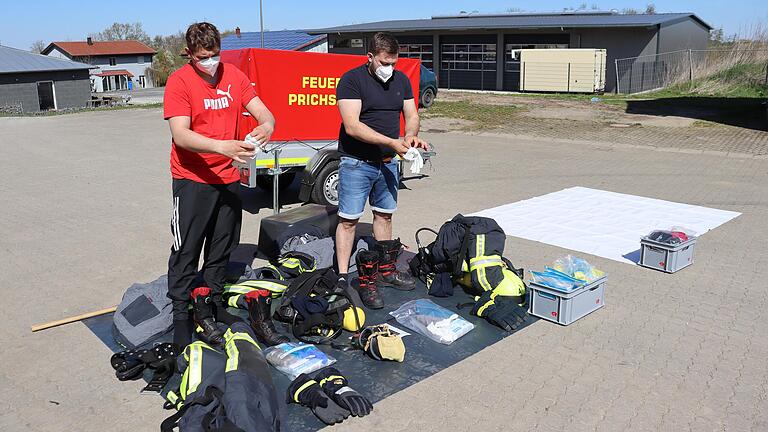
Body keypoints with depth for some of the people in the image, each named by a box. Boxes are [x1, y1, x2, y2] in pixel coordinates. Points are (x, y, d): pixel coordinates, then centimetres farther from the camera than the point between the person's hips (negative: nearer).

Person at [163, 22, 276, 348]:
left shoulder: (234, 76, 4)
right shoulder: (178, 82, -10)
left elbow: (264, 113, 1)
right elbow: (180, 135, -21)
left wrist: (266, 126, -24)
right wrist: (221, 146, -36)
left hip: (227, 178, 5)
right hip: (192, 179, -5)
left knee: (222, 249, 14)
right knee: (186, 252, -1)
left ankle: (209, 306, 29)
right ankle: (181, 315, 9)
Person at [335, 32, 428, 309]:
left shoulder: (401, 80, 8)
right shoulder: (352, 80, -13)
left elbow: (411, 115, 9)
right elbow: (352, 126, -22)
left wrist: (410, 135, -15)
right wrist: (392, 142, -28)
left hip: (388, 162, 7)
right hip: (356, 162, -6)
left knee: (384, 215, 16)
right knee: (348, 220, -4)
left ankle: (385, 271, 28)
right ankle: (342, 278, 2)